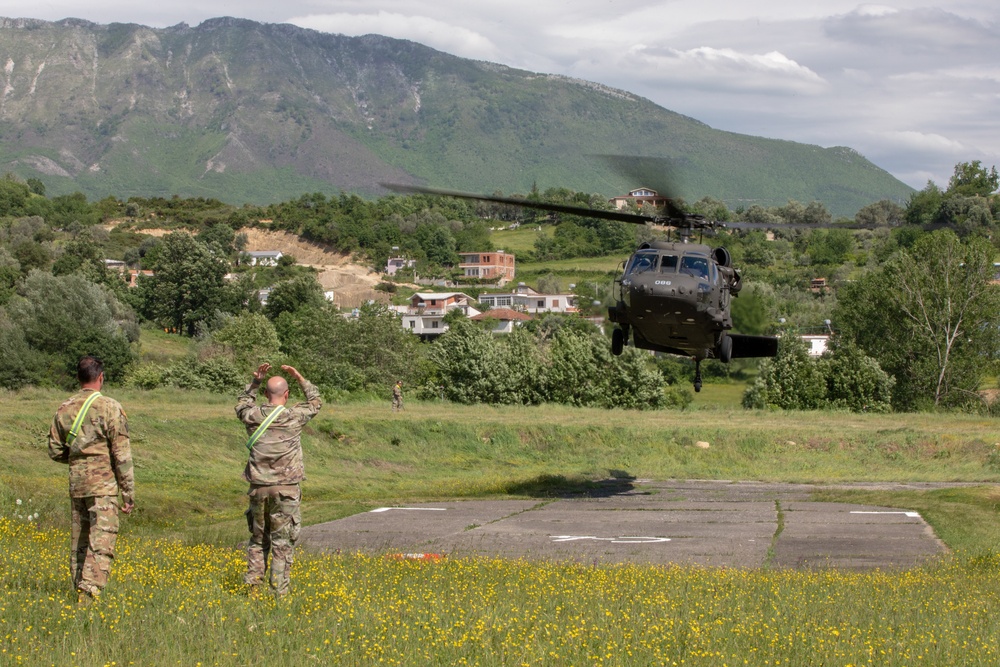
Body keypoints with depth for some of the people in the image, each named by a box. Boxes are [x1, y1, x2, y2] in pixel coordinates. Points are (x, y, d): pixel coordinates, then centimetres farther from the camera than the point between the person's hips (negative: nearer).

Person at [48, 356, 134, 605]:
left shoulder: (65, 409, 7)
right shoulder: (109, 408, -8)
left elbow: (55, 451, 13)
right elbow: (122, 454, -9)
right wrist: (129, 493, -4)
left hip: (76, 482, 6)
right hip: (103, 484, -6)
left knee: (79, 541, 14)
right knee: (101, 544, -9)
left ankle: (79, 588, 20)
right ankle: (89, 591, -21)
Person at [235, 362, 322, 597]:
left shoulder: (253, 416, 1)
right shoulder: (294, 417, -5)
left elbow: (242, 406, 26)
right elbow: (315, 402, 15)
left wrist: (254, 382, 21)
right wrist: (300, 378, 18)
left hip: (258, 488, 3)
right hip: (286, 489, -3)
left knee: (258, 539, 15)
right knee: (283, 542, -1)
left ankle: (253, 586, 13)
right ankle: (279, 592, -3)